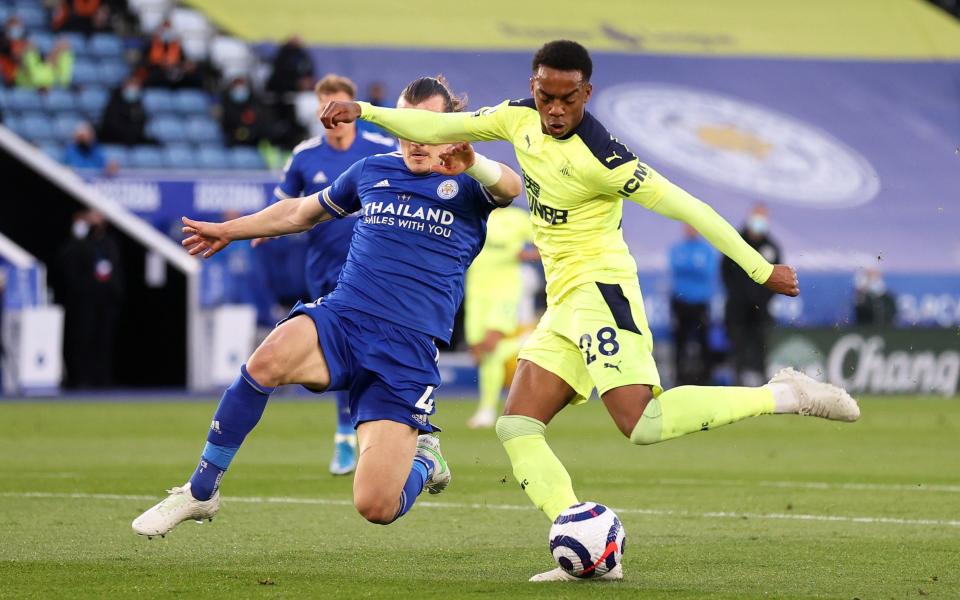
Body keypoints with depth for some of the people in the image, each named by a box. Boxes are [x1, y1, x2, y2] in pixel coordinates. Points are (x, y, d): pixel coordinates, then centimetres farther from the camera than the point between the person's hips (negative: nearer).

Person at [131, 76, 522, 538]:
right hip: (341, 318, 3)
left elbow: (510, 188, -23)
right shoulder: (373, 171, 15)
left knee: (376, 508, -14)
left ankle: (421, 458, 25)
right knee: (268, 360, -35)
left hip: (409, 352, -3)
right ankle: (200, 492, -17)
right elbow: (303, 211, 33)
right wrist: (227, 230, 42)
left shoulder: (465, 186, 3)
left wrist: (472, 164, -45)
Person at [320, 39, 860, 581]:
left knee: (643, 423, -26)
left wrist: (761, 269, -17)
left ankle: (783, 395, -17)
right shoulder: (521, 118, 5)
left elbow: (685, 207, -17)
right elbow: (440, 128, 17)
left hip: (601, 288, -8)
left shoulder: (598, 156, -18)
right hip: (564, 305, 8)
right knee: (518, 430, -1)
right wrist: (364, 111, 11)